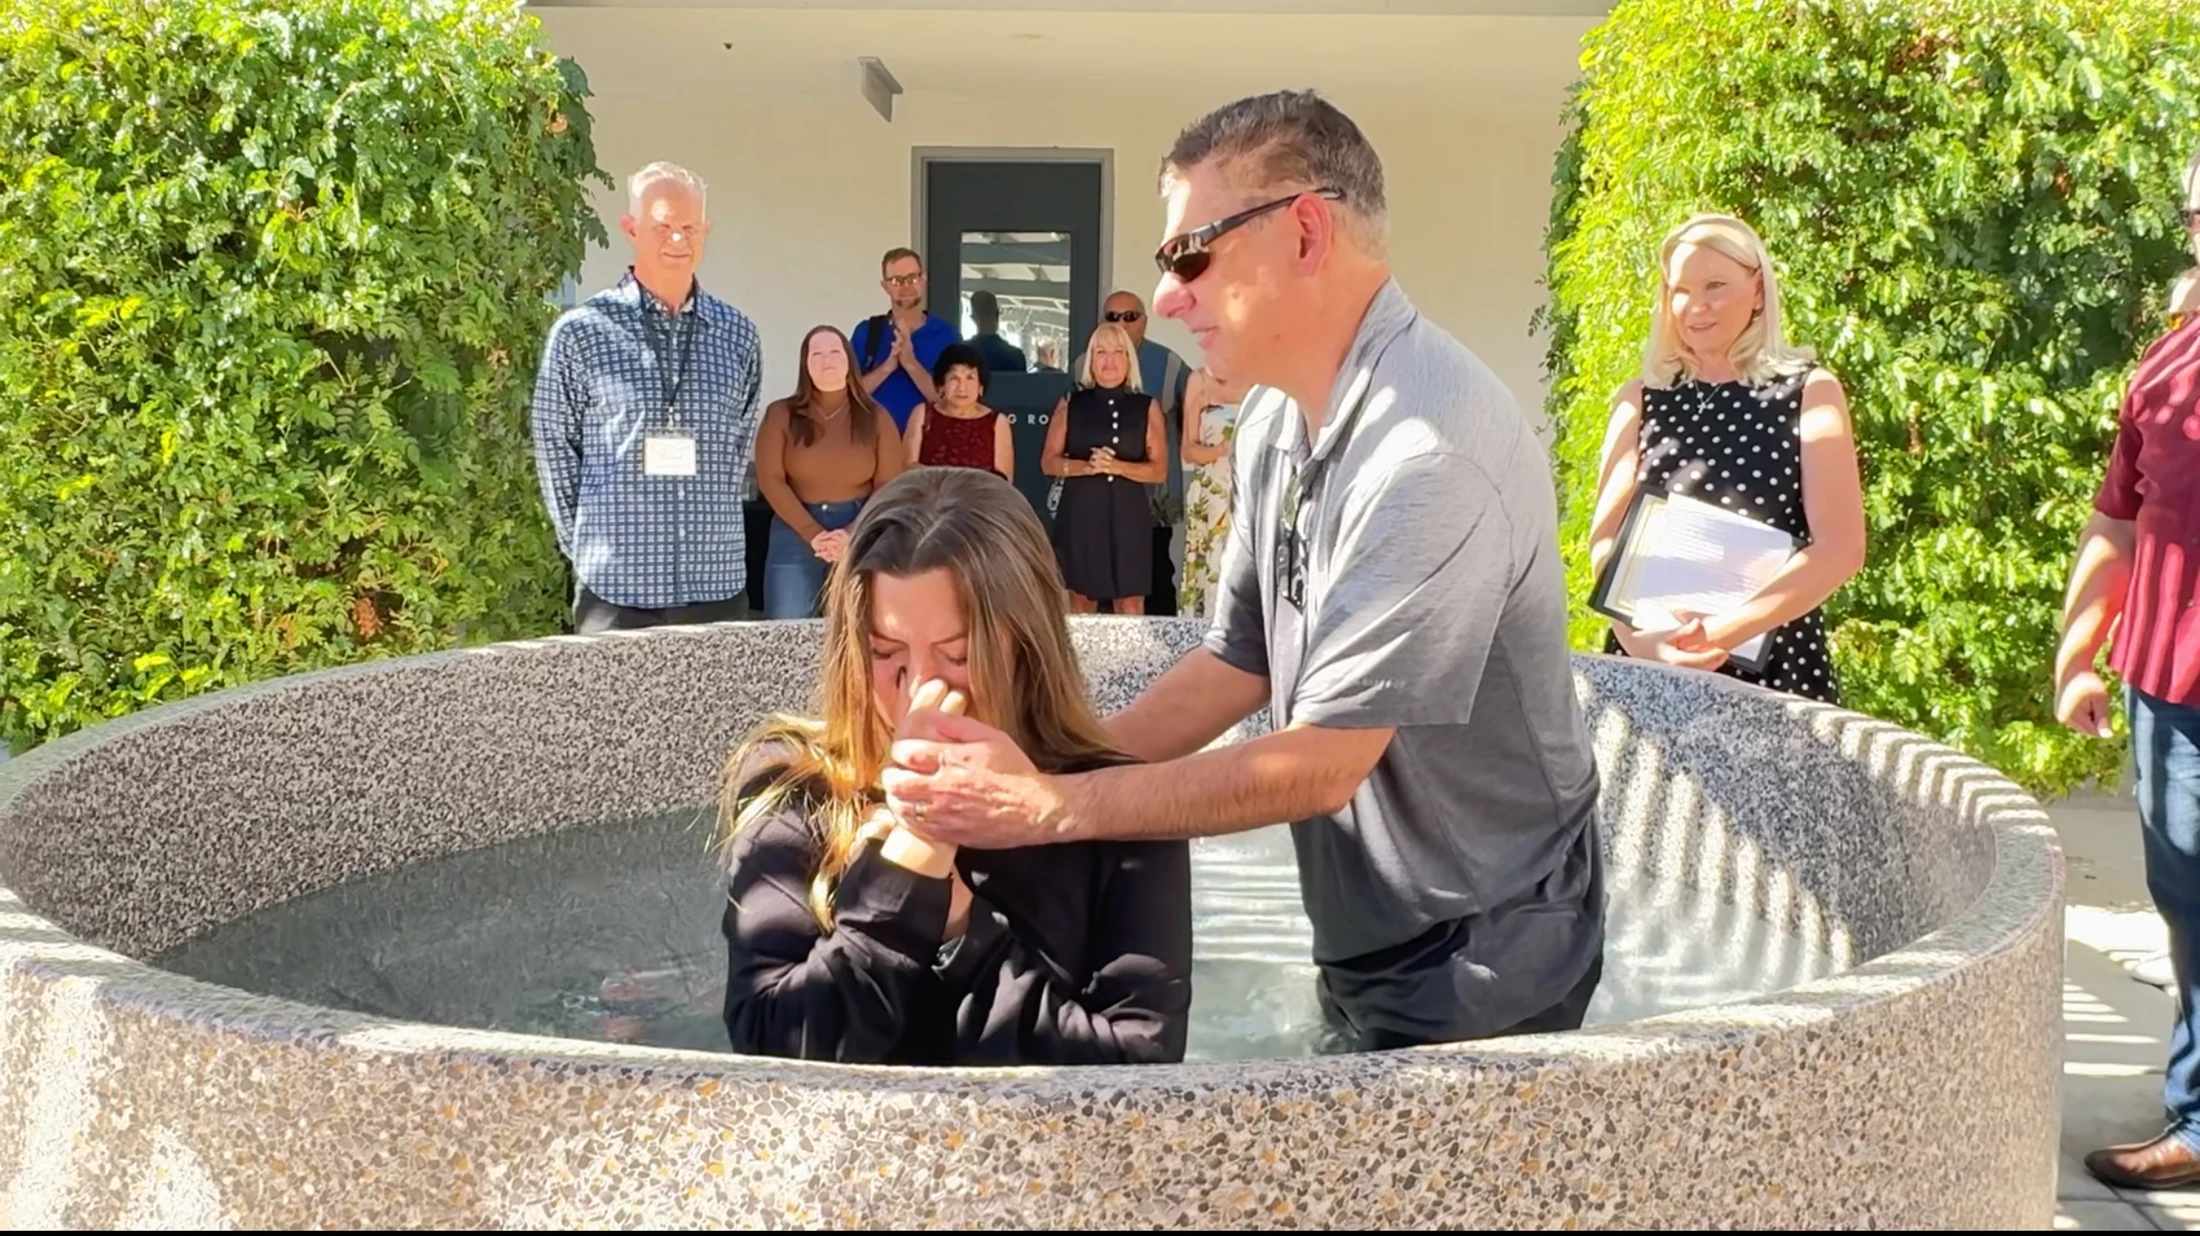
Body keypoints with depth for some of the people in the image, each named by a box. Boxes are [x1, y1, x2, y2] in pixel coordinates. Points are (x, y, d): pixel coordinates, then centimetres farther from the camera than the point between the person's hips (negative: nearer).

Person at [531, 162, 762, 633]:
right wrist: (586, 544, 4)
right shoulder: (581, 332, -1)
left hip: (719, 583, 3)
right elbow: (555, 452, 5)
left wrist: (710, 532, 14)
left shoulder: (737, 334, 9)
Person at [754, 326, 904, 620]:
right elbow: (770, 480, -5)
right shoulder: (781, 415, 2)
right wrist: (813, 535, -13)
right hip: (797, 533, 0)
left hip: (862, 535, 1)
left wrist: (851, 535, -14)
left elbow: (888, 486, -1)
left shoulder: (876, 418, 4)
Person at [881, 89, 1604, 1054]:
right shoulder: (1275, 423, 0)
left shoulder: (1429, 452, -28)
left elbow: (1321, 765, -26)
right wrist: (1048, 762, -6)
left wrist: (1049, 809, -23)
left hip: (1478, 981, -7)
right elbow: (1237, 661, 7)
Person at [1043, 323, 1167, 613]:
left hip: (1129, 515, -1)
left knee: (1130, 605, -3)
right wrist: (1087, 466, -14)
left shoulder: (1147, 407, 4)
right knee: (1080, 601, 5)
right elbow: (1048, 461, 4)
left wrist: (1117, 467, -16)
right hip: (1080, 513, 1)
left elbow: (1159, 470, 1)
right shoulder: (1071, 404, 7)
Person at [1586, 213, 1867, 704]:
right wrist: (1636, 635, -19)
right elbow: (1606, 538, 0)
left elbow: (1841, 548, -7)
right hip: (1646, 661, 2)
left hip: (1775, 665, -1)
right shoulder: (1641, 400, 8)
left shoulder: (1810, 393, 2)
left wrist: (1728, 630, -20)